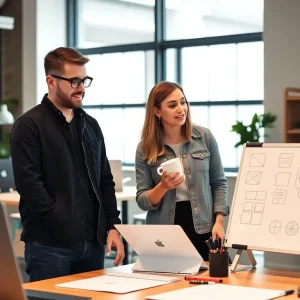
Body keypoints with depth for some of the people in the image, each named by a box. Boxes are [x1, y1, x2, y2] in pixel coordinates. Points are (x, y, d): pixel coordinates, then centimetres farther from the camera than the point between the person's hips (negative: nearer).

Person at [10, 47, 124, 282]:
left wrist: (112, 226, 7)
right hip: (48, 244, -6)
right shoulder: (29, 125, -5)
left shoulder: (91, 125, 16)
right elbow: (28, 183, -14)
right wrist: (62, 224, -16)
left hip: (93, 241, 6)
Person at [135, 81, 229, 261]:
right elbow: (142, 201, -2)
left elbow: (218, 183, 6)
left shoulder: (205, 137, 0)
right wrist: (163, 187, -20)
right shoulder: (145, 148, -1)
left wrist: (219, 222, -4)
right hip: (164, 233, 0)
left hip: (203, 229, 1)